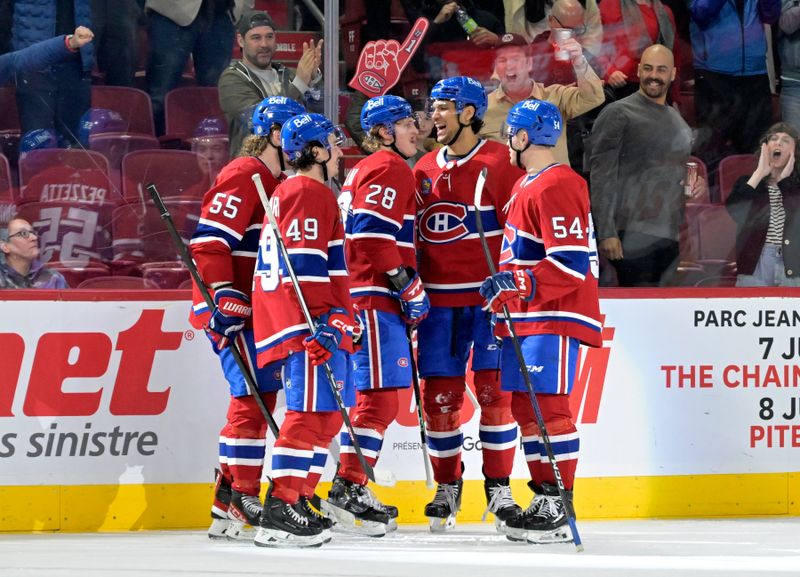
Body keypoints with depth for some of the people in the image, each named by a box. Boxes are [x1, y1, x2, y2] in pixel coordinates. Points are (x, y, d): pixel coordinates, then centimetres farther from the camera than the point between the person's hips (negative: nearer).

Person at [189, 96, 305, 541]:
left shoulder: (280, 183, 18)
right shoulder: (244, 177, -13)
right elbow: (210, 241, -20)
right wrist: (226, 298, -26)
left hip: (265, 309, 10)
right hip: (234, 309, -10)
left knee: (261, 399, 11)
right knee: (255, 398, -14)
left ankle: (231, 497, 15)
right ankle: (241, 498, -11)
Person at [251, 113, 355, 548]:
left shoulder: (289, 192, 24)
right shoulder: (309, 194, -9)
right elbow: (304, 264, -19)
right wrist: (318, 325, -23)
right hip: (305, 323, -11)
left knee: (325, 415, 14)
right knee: (311, 411, -14)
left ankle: (298, 503, 17)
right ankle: (280, 511, -19)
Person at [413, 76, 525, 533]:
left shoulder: (500, 162, -4)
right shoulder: (424, 169, 14)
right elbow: (410, 235, 21)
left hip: (488, 297, -5)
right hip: (438, 299, 5)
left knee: (494, 390, -6)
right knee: (440, 394, 3)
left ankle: (499, 486, 4)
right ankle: (447, 487, 13)